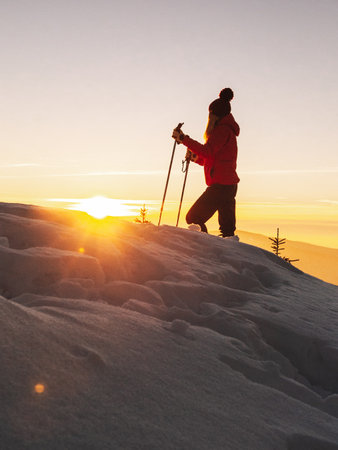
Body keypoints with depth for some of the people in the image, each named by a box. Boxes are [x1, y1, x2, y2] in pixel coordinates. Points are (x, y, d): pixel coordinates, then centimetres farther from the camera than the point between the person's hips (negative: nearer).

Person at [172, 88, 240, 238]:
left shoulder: (222, 129, -8)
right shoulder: (227, 130, 24)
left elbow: (208, 152, -23)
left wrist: (184, 139, -21)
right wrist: (196, 157, 12)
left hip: (220, 185, -10)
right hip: (229, 185, 10)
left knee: (193, 218, -7)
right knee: (227, 229, 12)